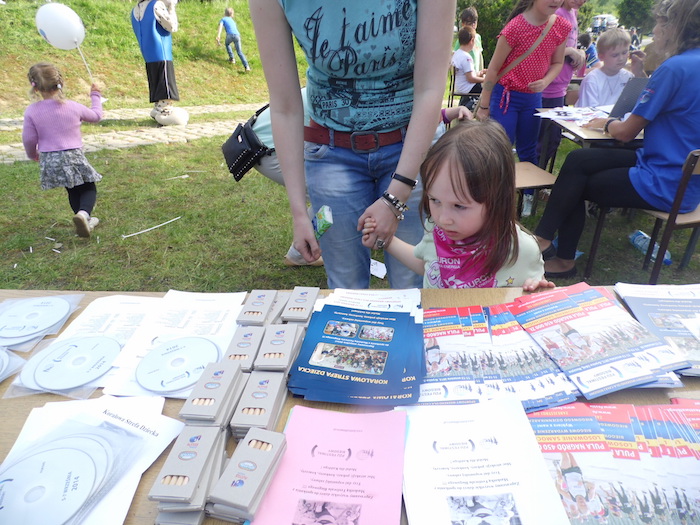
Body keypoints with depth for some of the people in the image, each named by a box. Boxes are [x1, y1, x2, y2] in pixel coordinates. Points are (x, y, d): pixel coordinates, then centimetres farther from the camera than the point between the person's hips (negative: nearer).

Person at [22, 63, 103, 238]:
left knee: (73, 191, 20)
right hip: (73, 157, -2)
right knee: (88, 188, 10)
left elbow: (29, 139, -2)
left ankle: (85, 220, 25)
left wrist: (33, 155, 19)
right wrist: (96, 97, 30)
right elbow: (96, 115, 12)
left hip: (49, 161, 2)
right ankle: (83, 213, -20)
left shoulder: (32, 112, -6)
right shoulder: (73, 107, -6)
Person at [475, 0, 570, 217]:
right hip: (506, 94, -5)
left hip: (534, 96, 5)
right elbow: (493, 68, -11)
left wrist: (545, 81, -12)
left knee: (528, 150, 13)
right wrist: (483, 106, -8)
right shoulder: (515, 28, -17)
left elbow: (557, 63, 11)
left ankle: (529, 196, 25)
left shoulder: (562, 27, -2)